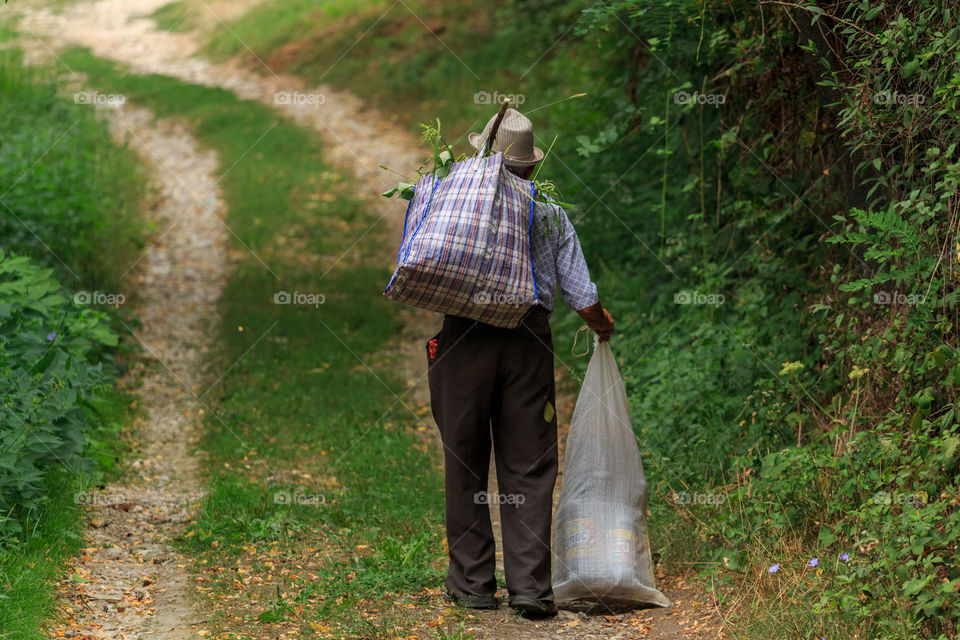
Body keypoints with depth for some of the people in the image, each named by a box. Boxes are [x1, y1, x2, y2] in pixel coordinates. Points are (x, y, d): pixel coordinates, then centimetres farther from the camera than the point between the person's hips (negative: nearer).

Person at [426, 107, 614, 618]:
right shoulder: (551, 214, 8)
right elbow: (581, 294, 9)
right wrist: (601, 324, 28)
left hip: (464, 337, -1)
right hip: (529, 341, 1)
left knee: (465, 463, 9)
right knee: (528, 468, 4)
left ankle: (472, 582, 13)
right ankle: (529, 586, -2)